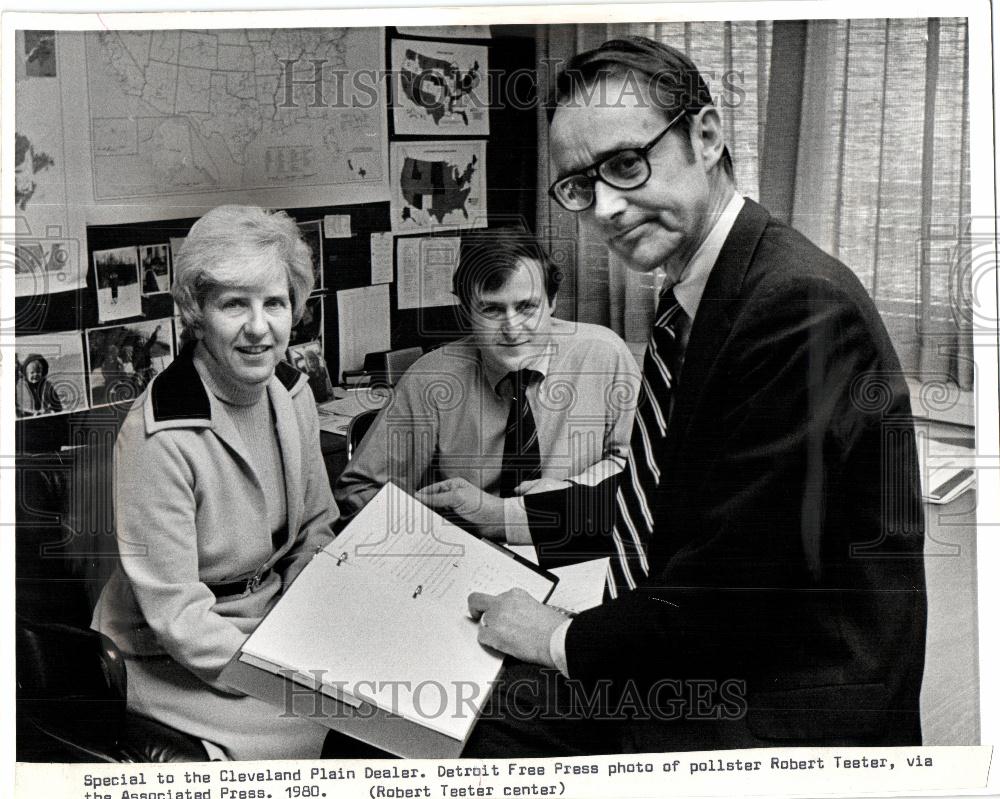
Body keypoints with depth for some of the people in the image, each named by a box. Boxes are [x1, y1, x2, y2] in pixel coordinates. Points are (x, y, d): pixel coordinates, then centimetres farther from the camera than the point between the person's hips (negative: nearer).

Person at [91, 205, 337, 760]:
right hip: (170, 659, -7)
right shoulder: (160, 437, -26)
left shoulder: (292, 391, -3)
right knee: (317, 733, -21)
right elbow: (176, 615, -22)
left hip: (273, 615, 7)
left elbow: (316, 530, 8)